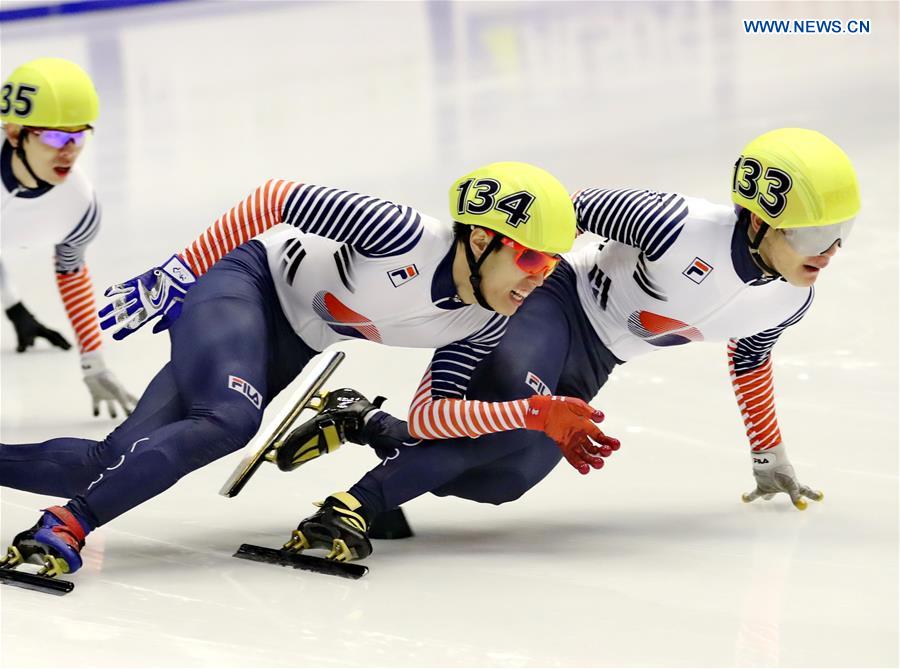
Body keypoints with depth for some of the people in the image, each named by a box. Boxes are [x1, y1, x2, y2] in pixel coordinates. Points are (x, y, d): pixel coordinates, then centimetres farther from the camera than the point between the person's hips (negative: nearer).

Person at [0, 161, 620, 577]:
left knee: (115, 465, -7)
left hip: (286, 349, 6)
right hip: (245, 280, -6)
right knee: (230, 420, -36)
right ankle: (65, 528, -31)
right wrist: (180, 272, -13)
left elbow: (429, 414, -6)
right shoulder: (404, 236, -27)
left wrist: (538, 414, -17)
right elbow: (273, 199, -18)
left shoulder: (487, 322, -7)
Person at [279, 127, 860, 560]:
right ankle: (355, 505, -32)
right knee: (519, 427, -36)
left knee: (502, 480, -11)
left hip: (588, 369, 7)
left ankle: (361, 423, 4)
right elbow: (580, 206, -18)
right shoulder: (680, 226, -30)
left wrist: (771, 460, 25)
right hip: (555, 303, -7)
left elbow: (750, 361, 16)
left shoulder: (790, 301, -5)